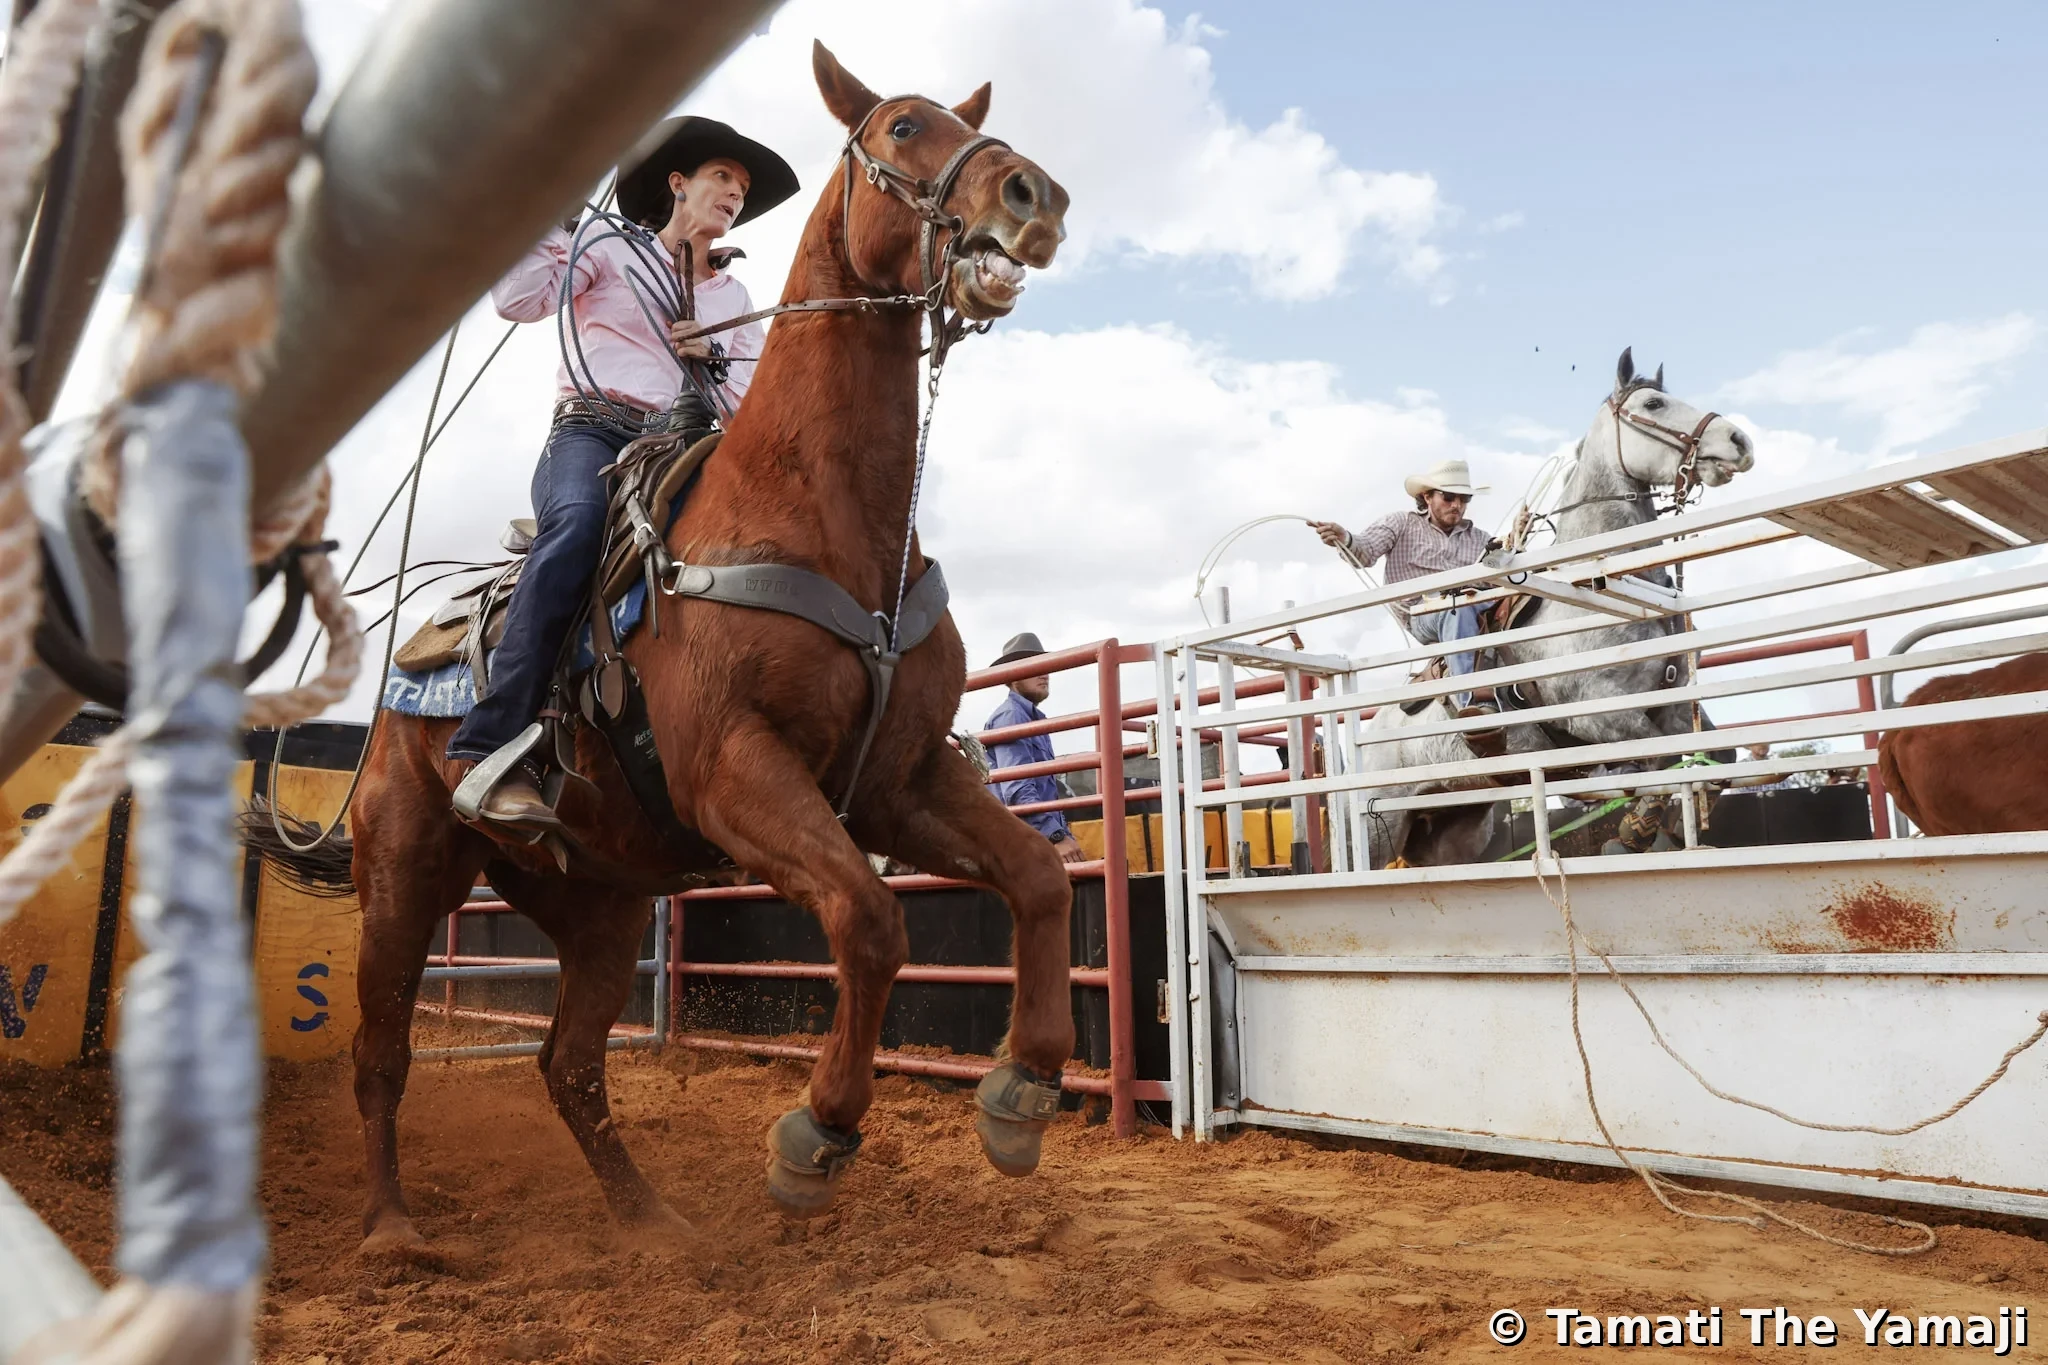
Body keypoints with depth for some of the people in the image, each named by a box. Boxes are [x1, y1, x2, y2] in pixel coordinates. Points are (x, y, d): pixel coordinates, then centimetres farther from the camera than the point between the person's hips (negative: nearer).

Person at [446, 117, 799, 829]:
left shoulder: (736, 300, 27)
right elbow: (519, 298, 5)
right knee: (579, 521, -39)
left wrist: (714, 359, 0)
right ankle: (494, 751, -42)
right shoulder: (611, 246, 16)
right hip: (593, 431, -4)